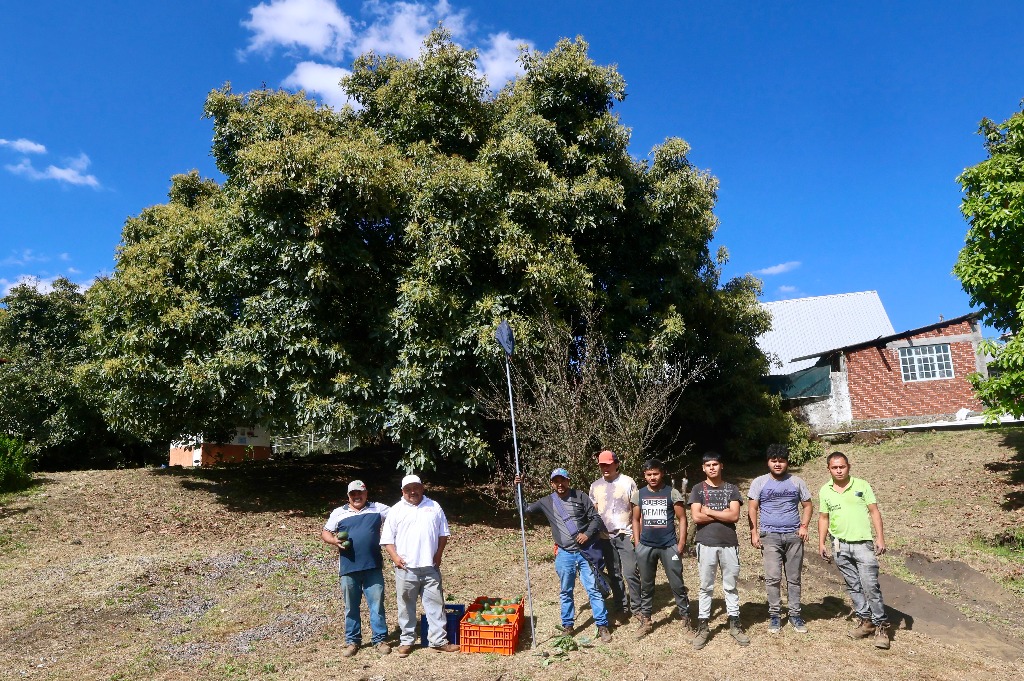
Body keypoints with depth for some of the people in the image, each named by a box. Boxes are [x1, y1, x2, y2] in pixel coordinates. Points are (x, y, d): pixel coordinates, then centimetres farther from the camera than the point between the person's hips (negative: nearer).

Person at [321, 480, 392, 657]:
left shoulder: (377, 509, 6)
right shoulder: (338, 513, 7)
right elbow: (325, 533, 11)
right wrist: (334, 541, -9)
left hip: (373, 568, 0)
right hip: (349, 569, 0)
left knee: (377, 604, 4)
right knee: (351, 607, 11)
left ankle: (379, 639, 15)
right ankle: (352, 641, 25)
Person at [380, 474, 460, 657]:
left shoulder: (434, 507, 7)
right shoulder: (396, 510, 1)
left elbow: (443, 533, 11)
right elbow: (387, 538, 1)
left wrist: (439, 553, -1)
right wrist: (395, 557, -11)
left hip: (430, 566, 2)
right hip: (405, 567, -1)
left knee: (436, 604, 4)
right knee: (406, 606, 8)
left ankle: (439, 641, 11)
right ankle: (406, 641, 22)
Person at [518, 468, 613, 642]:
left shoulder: (580, 496, -2)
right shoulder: (546, 502, 3)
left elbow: (596, 518, 1)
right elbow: (525, 509, 6)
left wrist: (588, 534, -15)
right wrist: (518, 488, -5)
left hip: (585, 551, -2)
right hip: (564, 554, 2)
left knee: (594, 589, 2)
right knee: (565, 592, 12)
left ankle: (602, 626, 13)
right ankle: (567, 625, 27)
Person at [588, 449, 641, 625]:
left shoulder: (628, 482, -4)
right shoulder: (595, 486, 7)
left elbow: (636, 509, -3)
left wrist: (637, 532, -9)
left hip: (625, 535, -3)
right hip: (606, 537, 4)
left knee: (631, 573, -3)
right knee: (614, 575, 11)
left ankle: (636, 608, 11)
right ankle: (621, 608, 22)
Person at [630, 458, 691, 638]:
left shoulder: (672, 493, -5)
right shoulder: (639, 494, 2)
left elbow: (682, 519, -2)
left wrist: (681, 543, -7)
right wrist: (637, 544, 5)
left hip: (669, 546, -3)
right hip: (646, 547, 3)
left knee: (677, 585, 4)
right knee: (646, 585, 12)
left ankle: (686, 620, 18)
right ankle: (645, 621, 23)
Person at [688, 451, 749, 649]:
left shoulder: (731, 489, 5)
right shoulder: (698, 489, 2)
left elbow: (735, 516, -7)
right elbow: (696, 517, -10)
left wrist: (709, 511, -8)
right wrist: (723, 514, -7)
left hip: (729, 543, 1)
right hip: (706, 544, -1)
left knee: (731, 586, 11)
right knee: (706, 587, 7)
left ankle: (735, 624, 22)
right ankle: (703, 627, 13)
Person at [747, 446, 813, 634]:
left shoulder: (797, 482, 8)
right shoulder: (759, 482, 2)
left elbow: (807, 505, 13)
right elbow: (752, 509, 2)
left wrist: (804, 526, -2)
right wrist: (754, 532, -7)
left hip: (794, 536, 2)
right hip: (770, 536, -2)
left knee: (794, 578, 8)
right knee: (772, 577, -8)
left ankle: (795, 614, 19)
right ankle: (775, 615, 4)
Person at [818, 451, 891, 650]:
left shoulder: (861, 485, -1)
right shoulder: (825, 491, 6)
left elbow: (874, 512, 0)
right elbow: (823, 518, 11)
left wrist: (880, 538, -7)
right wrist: (821, 543, 7)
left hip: (863, 543, -3)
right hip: (840, 546, 3)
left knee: (870, 585, -8)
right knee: (853, 586, 10)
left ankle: (881, 626, 3)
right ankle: (865, 621, 21)